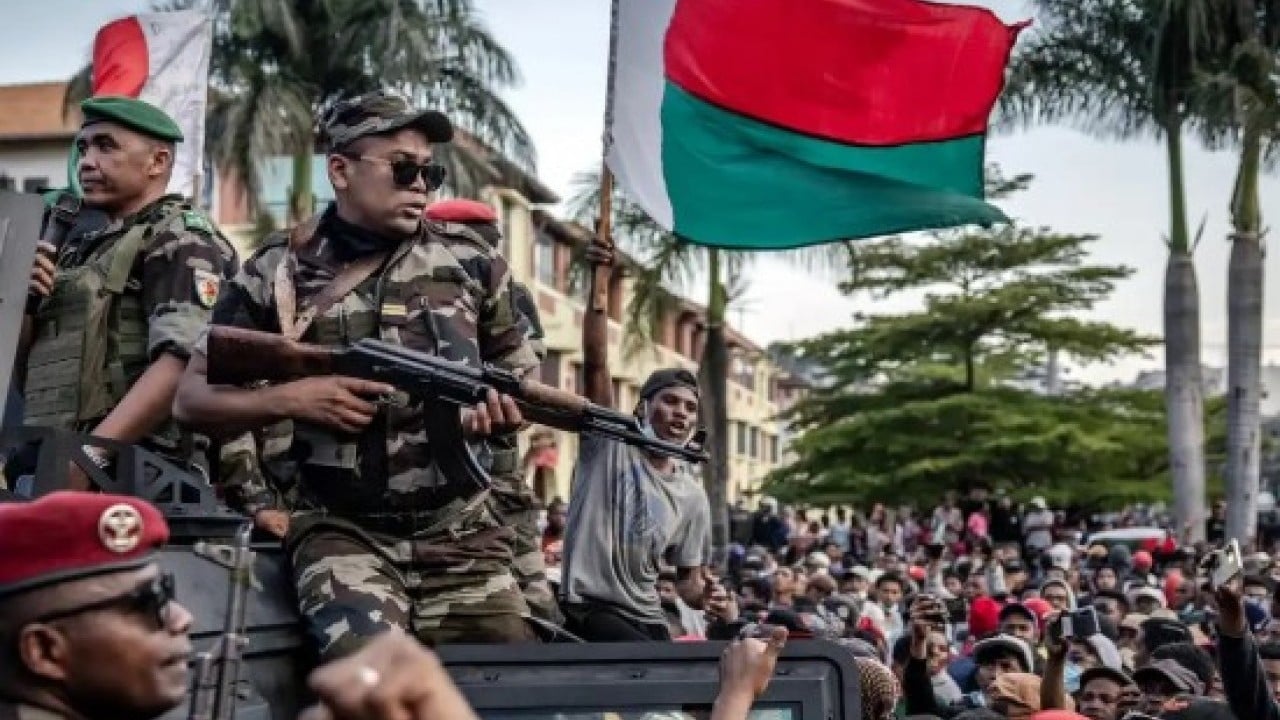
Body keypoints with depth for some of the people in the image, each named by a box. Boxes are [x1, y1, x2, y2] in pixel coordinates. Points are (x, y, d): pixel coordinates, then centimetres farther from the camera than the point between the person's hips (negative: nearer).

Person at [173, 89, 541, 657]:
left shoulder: (471, 261, 7)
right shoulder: (278, 272, 2)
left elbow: (523, 373, 16)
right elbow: (192, 399, 5)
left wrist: (507, 406, -7)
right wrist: (290, 398, -12)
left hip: (462, 534, 3)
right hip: (342, 533, -2)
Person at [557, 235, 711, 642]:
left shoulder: (691, 494, 8)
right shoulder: (610, 444, -4)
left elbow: (689, 580, 10)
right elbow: (594, 362, -16)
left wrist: (710, 599, -14)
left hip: (646, 617, 6)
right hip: (587, 608, -6)